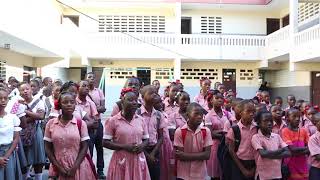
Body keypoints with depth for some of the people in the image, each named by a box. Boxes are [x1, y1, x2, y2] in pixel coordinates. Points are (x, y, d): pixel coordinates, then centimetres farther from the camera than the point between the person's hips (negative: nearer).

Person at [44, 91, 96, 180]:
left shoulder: (81, 123, -5)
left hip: (78, 167, 0)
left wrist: (74, 168, -11)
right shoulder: (51, 123, -2)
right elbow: (48, 148, 1)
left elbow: (84, 147, -5)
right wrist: (59, 167, -6)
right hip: (59, 168, 1)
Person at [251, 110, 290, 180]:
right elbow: (263, 154, -22)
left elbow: (288, 153, -3)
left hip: (277, 174, 4)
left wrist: (270, 155, -17)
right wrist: (281, 150, -9)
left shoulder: (277, 136, 5)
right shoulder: (256, 137, -9)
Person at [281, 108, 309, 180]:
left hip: (303, 166, 4)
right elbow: (292, 149, -16)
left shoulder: (304, 131, 7)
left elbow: (309, 149, 4)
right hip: (291, 166, -4)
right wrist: (305, 148, -7)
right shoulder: (285, 131, -9)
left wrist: (298, 151, -12)